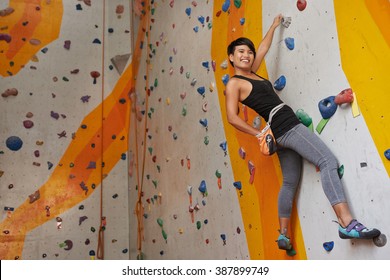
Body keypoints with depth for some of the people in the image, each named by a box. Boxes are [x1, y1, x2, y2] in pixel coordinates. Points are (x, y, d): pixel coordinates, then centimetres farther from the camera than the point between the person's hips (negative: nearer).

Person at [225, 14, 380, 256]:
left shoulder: (251, 73, 17)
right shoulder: (234, 83, -6)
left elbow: (263, 49, 31)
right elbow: (232, 117, -14)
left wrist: (274, 25, 40)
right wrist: (259, 134, -11)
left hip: (284, 131, 10)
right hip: (287, 127, -10)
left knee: (290, 182, 13)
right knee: (329, 161, -19)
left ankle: (284, 235, 20)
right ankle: (347, 223, -29)